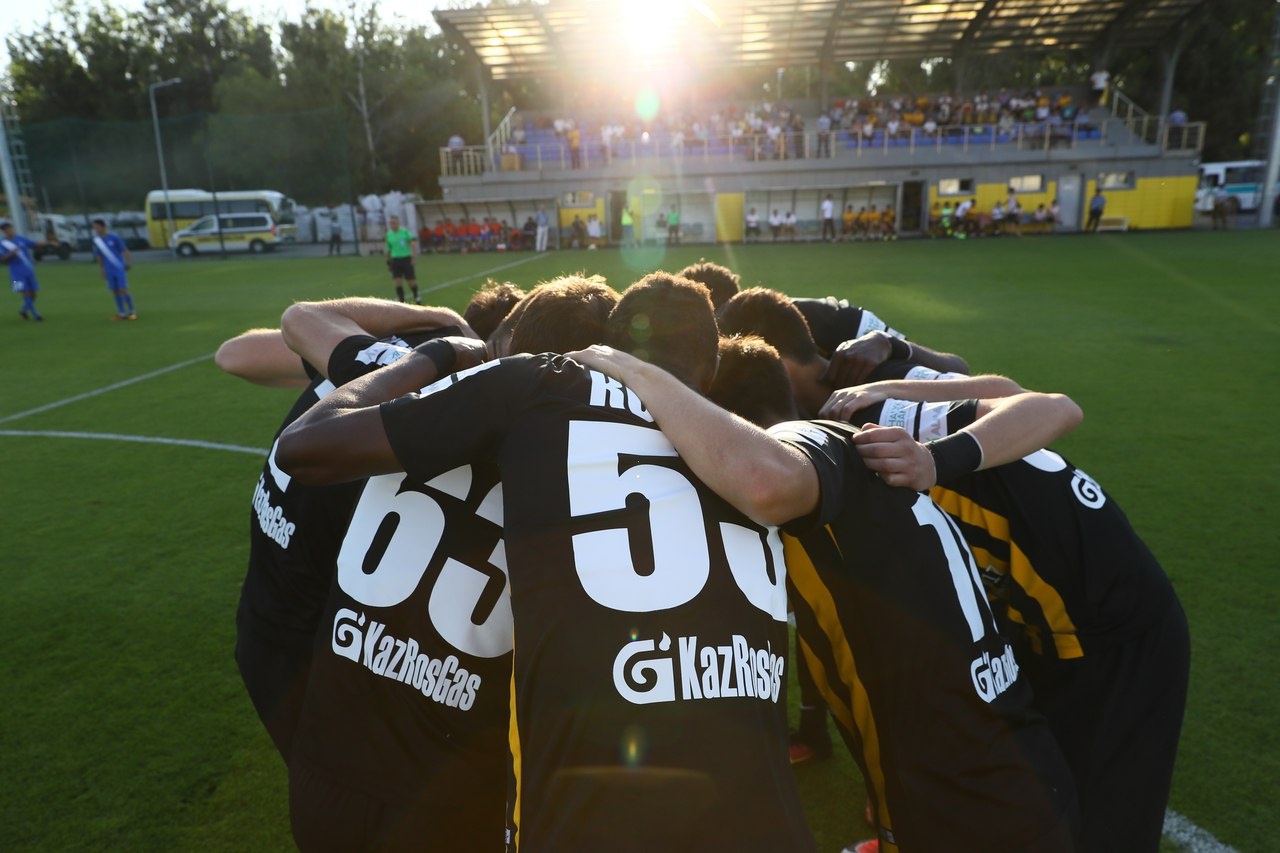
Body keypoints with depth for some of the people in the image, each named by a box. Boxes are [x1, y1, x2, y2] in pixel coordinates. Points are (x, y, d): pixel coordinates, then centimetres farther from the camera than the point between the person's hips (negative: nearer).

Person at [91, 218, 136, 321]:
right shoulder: (96, 240, 7)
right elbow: (99, 256, 15)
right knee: (115, 291, 5)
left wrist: (129, 262, -10)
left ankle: (132, 311, 5)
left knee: (123, 290, -7)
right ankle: (122, 313, 11)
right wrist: (101, 269, 15)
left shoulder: (114, 237, -7)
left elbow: (124, 250, -4)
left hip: (120, 268, -4)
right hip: (109, 271, 4)